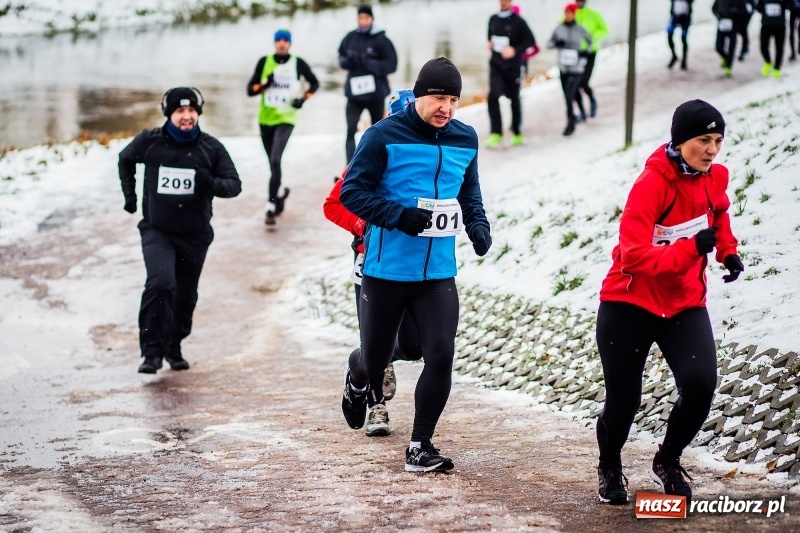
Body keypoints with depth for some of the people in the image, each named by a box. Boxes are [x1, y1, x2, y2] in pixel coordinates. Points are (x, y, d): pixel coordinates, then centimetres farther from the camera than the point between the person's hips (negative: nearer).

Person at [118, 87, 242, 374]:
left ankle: (173, 348, 34)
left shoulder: (211, 148, -5)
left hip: (195, 234, 2)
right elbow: (125, 159, 15)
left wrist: (212, 183, -24)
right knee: (160, 283, -23)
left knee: (186, 296, 12)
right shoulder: (149, 141, -6)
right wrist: (129, 194, 10)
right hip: (157, 231, -2)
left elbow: (234, 184, -3)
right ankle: (152, 351, -16)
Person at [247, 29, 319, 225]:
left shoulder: (297, 63, -2)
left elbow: (314, 83, 12)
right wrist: (264, 85, -18)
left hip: (286, 119, -3)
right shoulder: (264, 62, 1)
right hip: (266, 119, 3)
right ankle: (280, 192, 43)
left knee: (275, 161, -19)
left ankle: (271, 207, -20)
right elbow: (250, 90, 1)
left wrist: (304, 98, -5)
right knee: (273, 163, 14)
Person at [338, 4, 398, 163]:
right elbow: (341, 57, 15)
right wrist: (346, 62, -8)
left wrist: (370, 64, -22)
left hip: (375, 92, -2)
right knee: (350, 130, -10)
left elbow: (391, 64, -12)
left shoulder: (381, 40, -9)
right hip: (355, 92, 2)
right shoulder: (350, 38, 2)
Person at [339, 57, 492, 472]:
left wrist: (478, 227, 1)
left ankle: (420, 446, 5)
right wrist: (399, 215, -24)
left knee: (440, 357, -10)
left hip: (438, 272, 3)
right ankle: (357, 380, 50)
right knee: (376, 359, 11)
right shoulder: (384, 136, -11)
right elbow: (352, 192, -11)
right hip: (386, 271, -3)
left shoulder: (465, 140, 5)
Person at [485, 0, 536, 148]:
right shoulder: (493, 19, 6)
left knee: (514, 99, 10)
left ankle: (517, 134, 25)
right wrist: (488, 43, 2)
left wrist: (515, 50, -19)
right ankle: (496, 133, -11)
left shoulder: (518, 21, -10)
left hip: (513, 66, -3)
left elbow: (530, 40, -8)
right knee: (493, 96, -15)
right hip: (496, 65, 3)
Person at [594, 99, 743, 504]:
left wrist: (728, 252, 7)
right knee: (623, 399, 2)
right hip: (629, 306, -5)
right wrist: (692, 248, -36)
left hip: (685, 304, 5)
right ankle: (610, 468, 33)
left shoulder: (715, 177, -2)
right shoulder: (652, 184, -22)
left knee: (700, 384, -15)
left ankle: (667, 461, 13)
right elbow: (634, 256, -29)